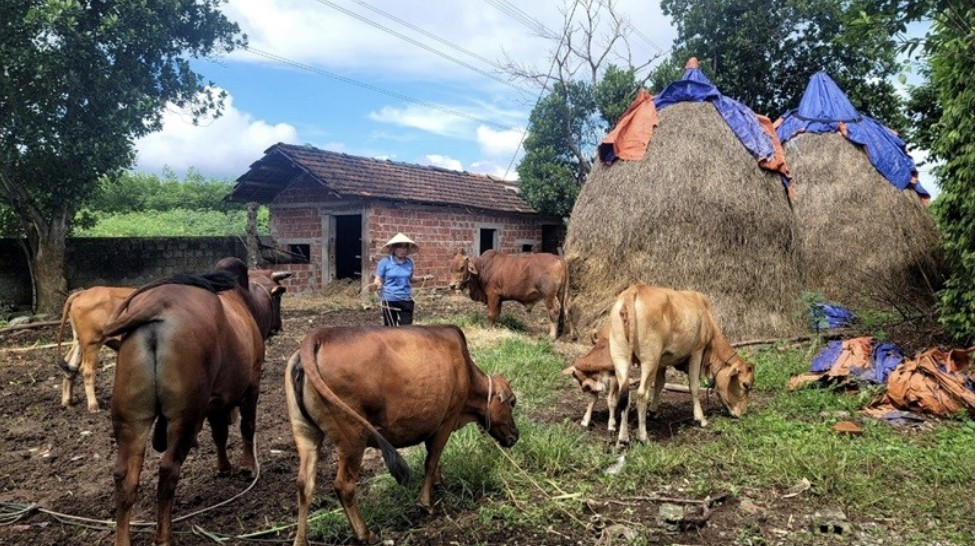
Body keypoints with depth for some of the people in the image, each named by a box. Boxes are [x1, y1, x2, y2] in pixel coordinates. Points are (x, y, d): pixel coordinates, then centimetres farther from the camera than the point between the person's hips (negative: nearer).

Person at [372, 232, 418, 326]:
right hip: (389, 300, -3)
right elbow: (378, 279, -9)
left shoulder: (409, 262, 4)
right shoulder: (385, 261, -8)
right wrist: (377, 284, -28)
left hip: (406, 300, 3)